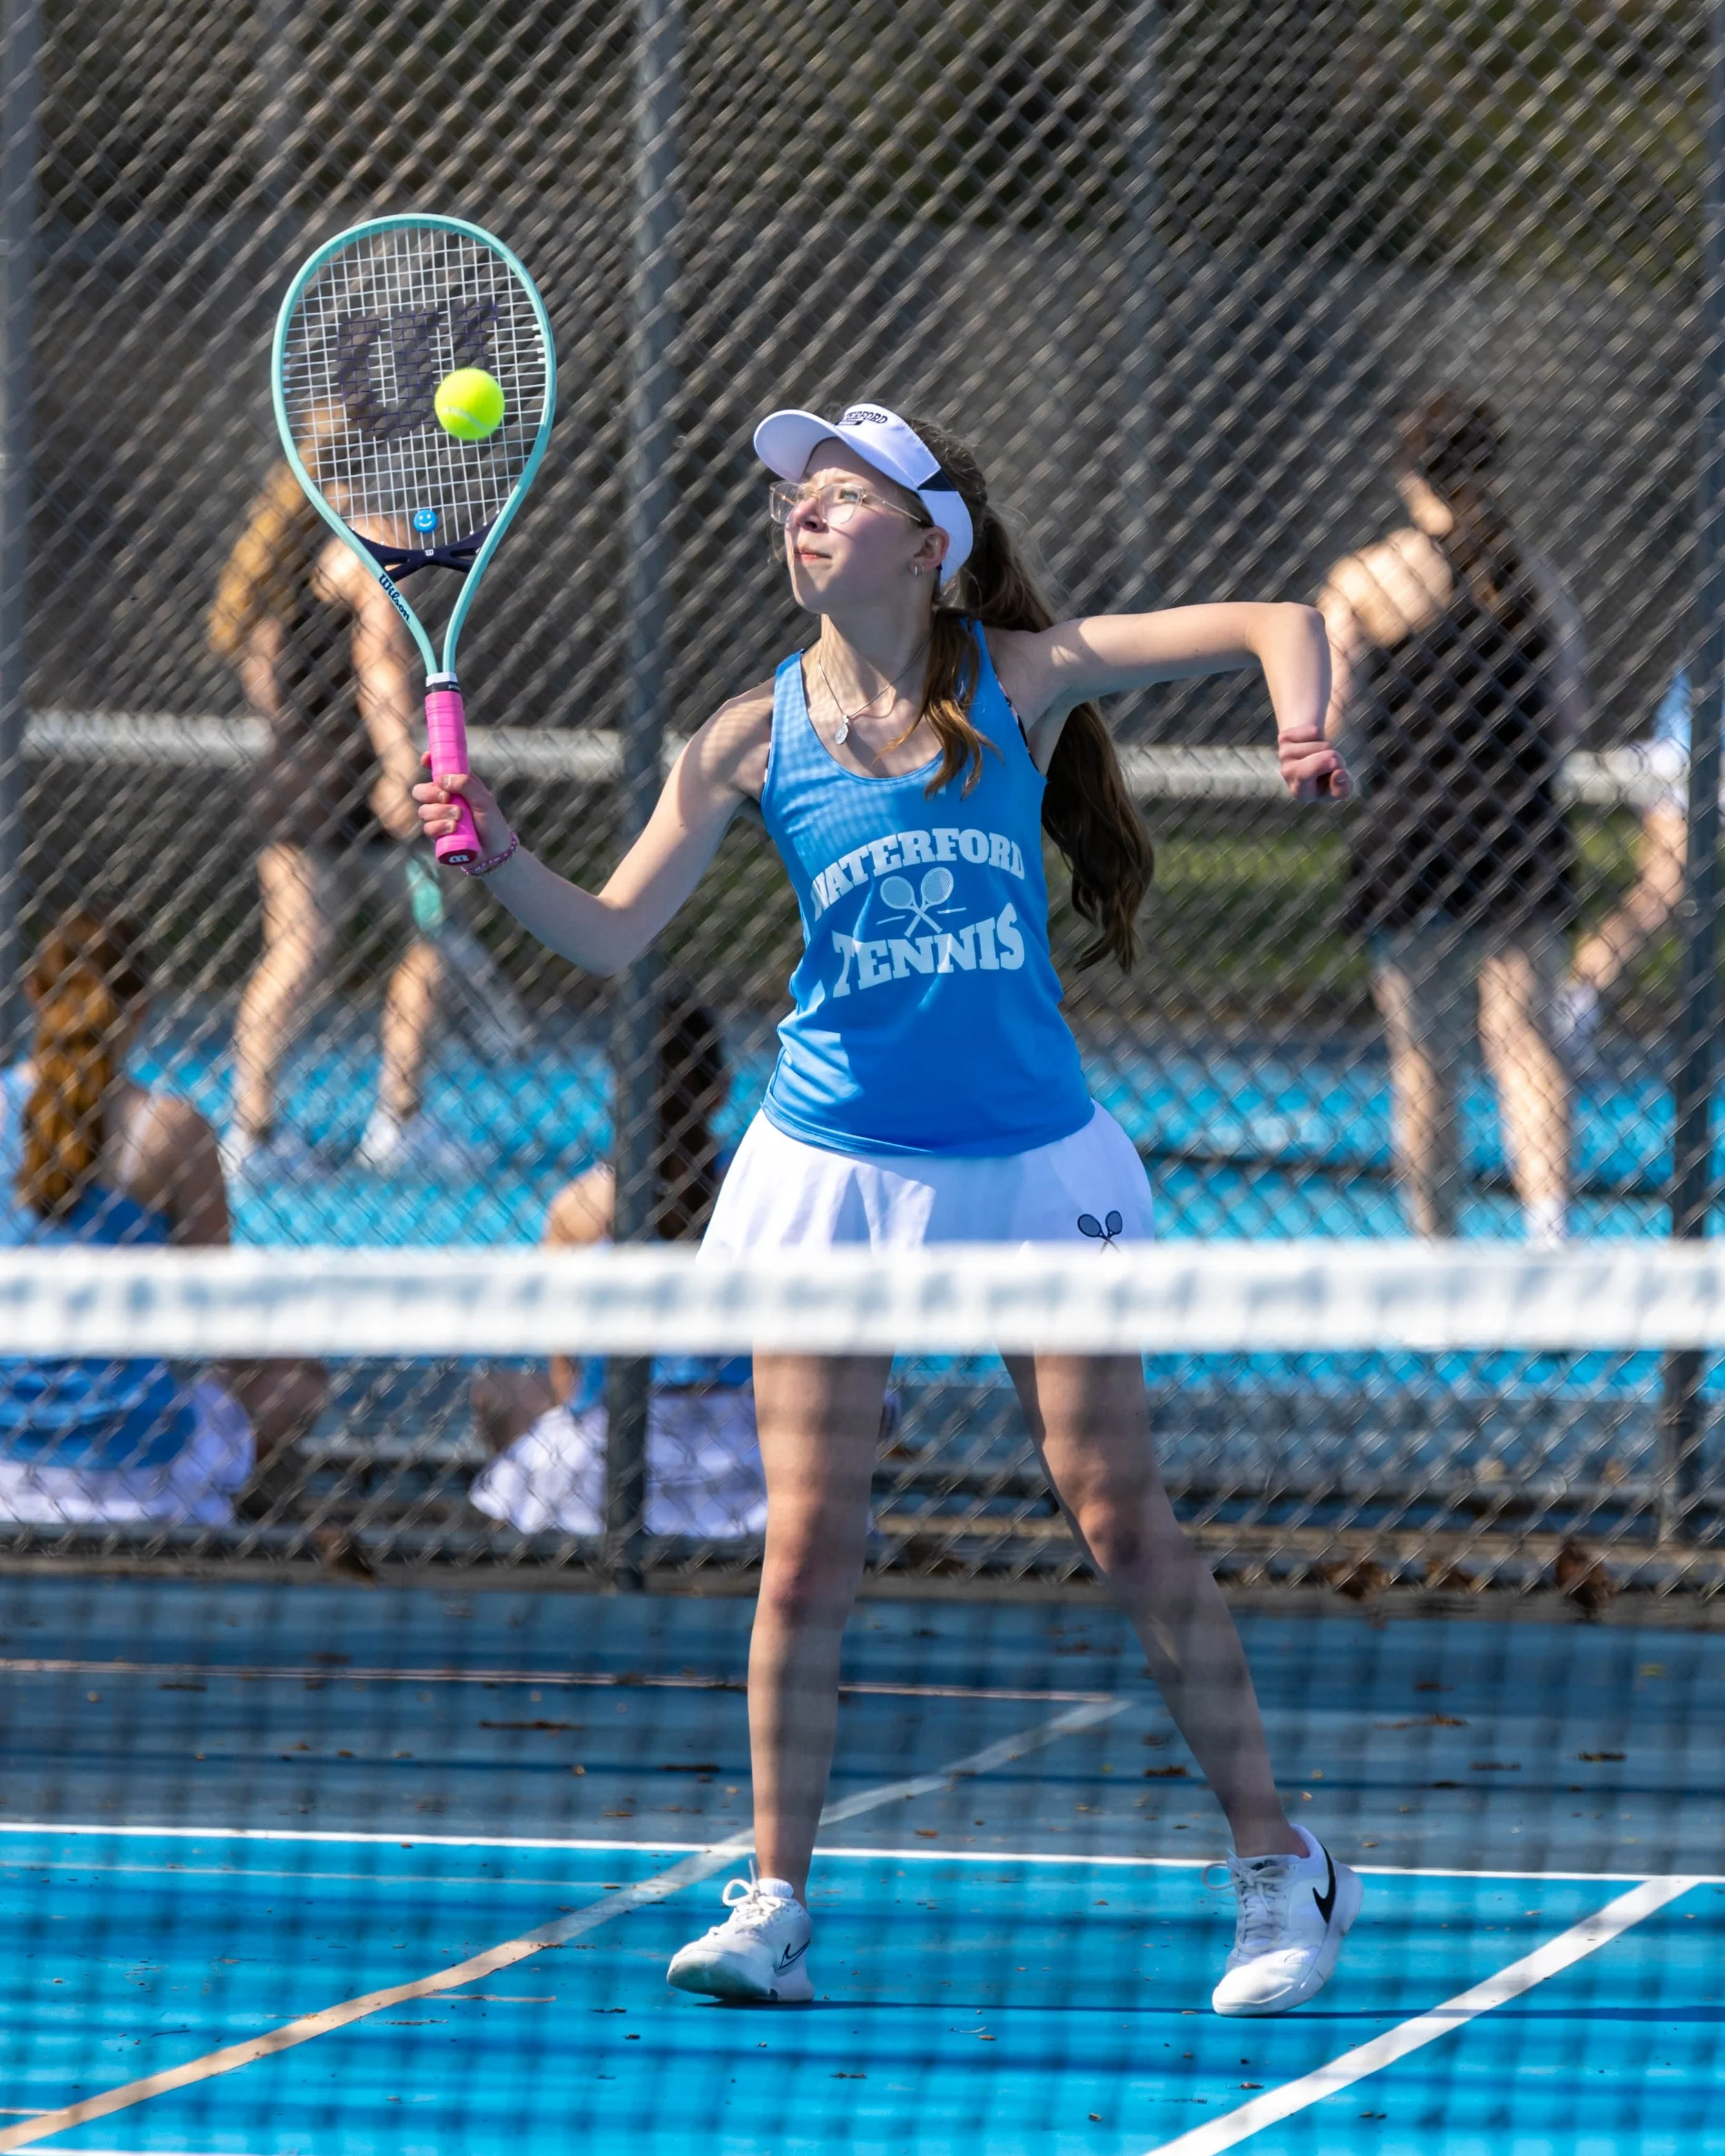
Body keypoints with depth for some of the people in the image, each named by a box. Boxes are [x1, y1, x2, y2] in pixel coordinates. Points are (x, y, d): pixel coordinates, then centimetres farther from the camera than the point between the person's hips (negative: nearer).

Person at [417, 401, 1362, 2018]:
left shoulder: (1022, 676, -3)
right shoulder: (757, 734, -2)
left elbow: (1275, 622, -1)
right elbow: (610, 935, -4)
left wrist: (1304, 727, -22)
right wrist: (496, 855, -22)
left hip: (1032, 1159, -1)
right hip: (835, 1169, 1)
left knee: (1122, 1522, -1)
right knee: (807, 1555, -4)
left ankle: (1277, 1868, 10)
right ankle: (774, 1907, 8)